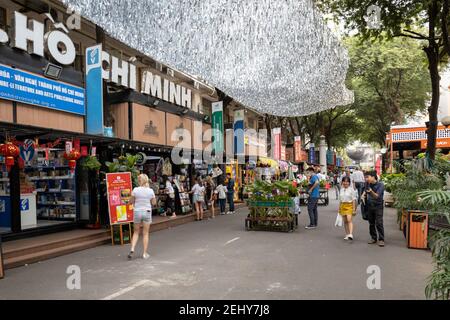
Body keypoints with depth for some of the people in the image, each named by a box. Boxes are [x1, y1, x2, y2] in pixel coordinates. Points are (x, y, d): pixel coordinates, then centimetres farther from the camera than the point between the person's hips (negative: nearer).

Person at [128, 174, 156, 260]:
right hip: (147, 212, 0)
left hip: (137, 212, 0)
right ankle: (145, 253, 12)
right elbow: (154, 203, 3)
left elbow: (131, 202, 0)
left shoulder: (135, 190, -8)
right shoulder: (150, 191, -6)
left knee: (136, 232, 17)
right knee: (145, 233, 8)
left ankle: (132, 249, 2)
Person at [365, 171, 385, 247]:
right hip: (370, 206, 5)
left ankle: (381, 239, -3)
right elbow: (365, 191, 22)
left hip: (378, 206, -5)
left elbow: (377, 196, -19)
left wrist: (371, 191, -35)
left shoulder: (380, 185, -11)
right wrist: (364, 195, 3)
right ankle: (374, 238, 19)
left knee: (379, 223, -9)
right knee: (371, 223, 9)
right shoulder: (368, 184, 4)